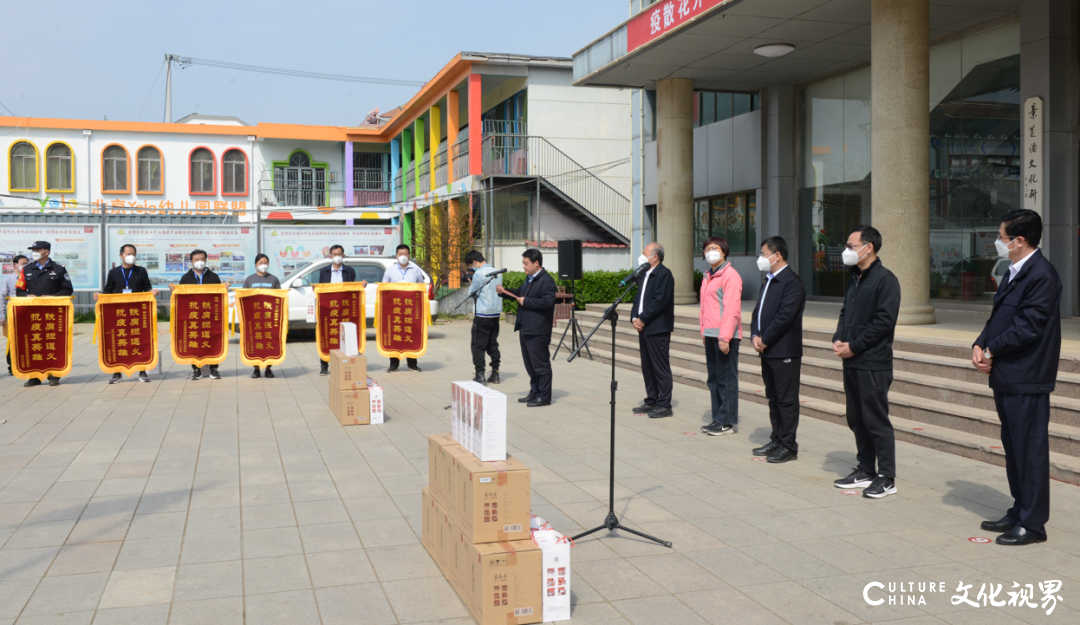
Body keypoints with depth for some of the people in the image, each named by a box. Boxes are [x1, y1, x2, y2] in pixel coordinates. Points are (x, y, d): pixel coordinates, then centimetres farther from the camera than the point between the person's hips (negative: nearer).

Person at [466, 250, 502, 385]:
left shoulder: (479, 274, -14)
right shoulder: (497, 273, 9)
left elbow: (472, 292, -7)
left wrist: (470, 283, 14)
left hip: (482, 315, -7)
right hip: (496, 313, 7)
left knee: (478, 345, 1)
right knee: (493, 344, 13)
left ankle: (480, 375, 0)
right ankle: (495, 374, 15)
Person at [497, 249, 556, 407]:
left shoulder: (546, 281, -14)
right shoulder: (529, 279, 17)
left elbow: (548, 301, -25)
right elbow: (519, 293, 26)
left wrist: (526, 301, -19)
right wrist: (504, 292, 9)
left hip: (538, 332, -10)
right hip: (526, 329, 10)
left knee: (541, 364, -2)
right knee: (530, 364, 16)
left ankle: (544, 397, 4)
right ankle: (534, 393, 26)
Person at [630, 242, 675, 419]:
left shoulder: (664, 274, -10)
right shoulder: (645, 274, 17)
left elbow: (660, 301, -18)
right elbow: (638, 298, 18)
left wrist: (643, 319, -15)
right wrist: (634, 318, 2)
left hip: (658, 329, -9)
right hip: (644, 328, 9)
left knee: (661, 368, -5)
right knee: (647, 367, 13)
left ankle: (664, 405, 0)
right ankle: (651, 401, 21)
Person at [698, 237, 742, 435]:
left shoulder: (730, 275, -10)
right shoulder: (708, 276, 17)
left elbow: (732, 309, -16)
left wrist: (725, 337, -20)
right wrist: (704, 331, 17)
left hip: (725, 335, -9)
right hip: (710, 335, 9)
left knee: (726, 379, -3)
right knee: (713, 378, 12)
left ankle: (728, 422, 3)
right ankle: (718, 419, 20)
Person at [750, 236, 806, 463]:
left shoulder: (792, 282, -14)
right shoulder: (769, 281, 16)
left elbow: (785, 316, -21)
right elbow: (758, 311, 16)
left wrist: (765, 340, -15)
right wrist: (755, 335, 0)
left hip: (785, 352, -9)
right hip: (767, 351, 9)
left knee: (787, 399, -2)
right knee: (773, 397, 15)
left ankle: (789, 446, 4)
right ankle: (777, 440, 24)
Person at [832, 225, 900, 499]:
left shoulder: (885, 279, -11)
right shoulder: (855, 279, 16)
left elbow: (885, 320, -17)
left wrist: (853, 346, -16)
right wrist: (838, 340, 4)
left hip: (873, 363, -9)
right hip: (852, 362, 9)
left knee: (876, 420, -3)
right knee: (856, 419, 13)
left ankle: (886, 477, 6)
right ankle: (865, 471, 24)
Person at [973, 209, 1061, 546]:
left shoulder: (1041, 275, -16)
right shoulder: (1015, 273, 16)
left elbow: (1028, 327, -21)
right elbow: (998, 318, 16)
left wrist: (992, 350, -11)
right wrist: (980, 345, 0)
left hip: (1026, 380, -10)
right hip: (1007, 378, 10)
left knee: (1030, 449, -2)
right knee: (1013, 447, 17)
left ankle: (1033, 524, 6)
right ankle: (1019, 511, 29)